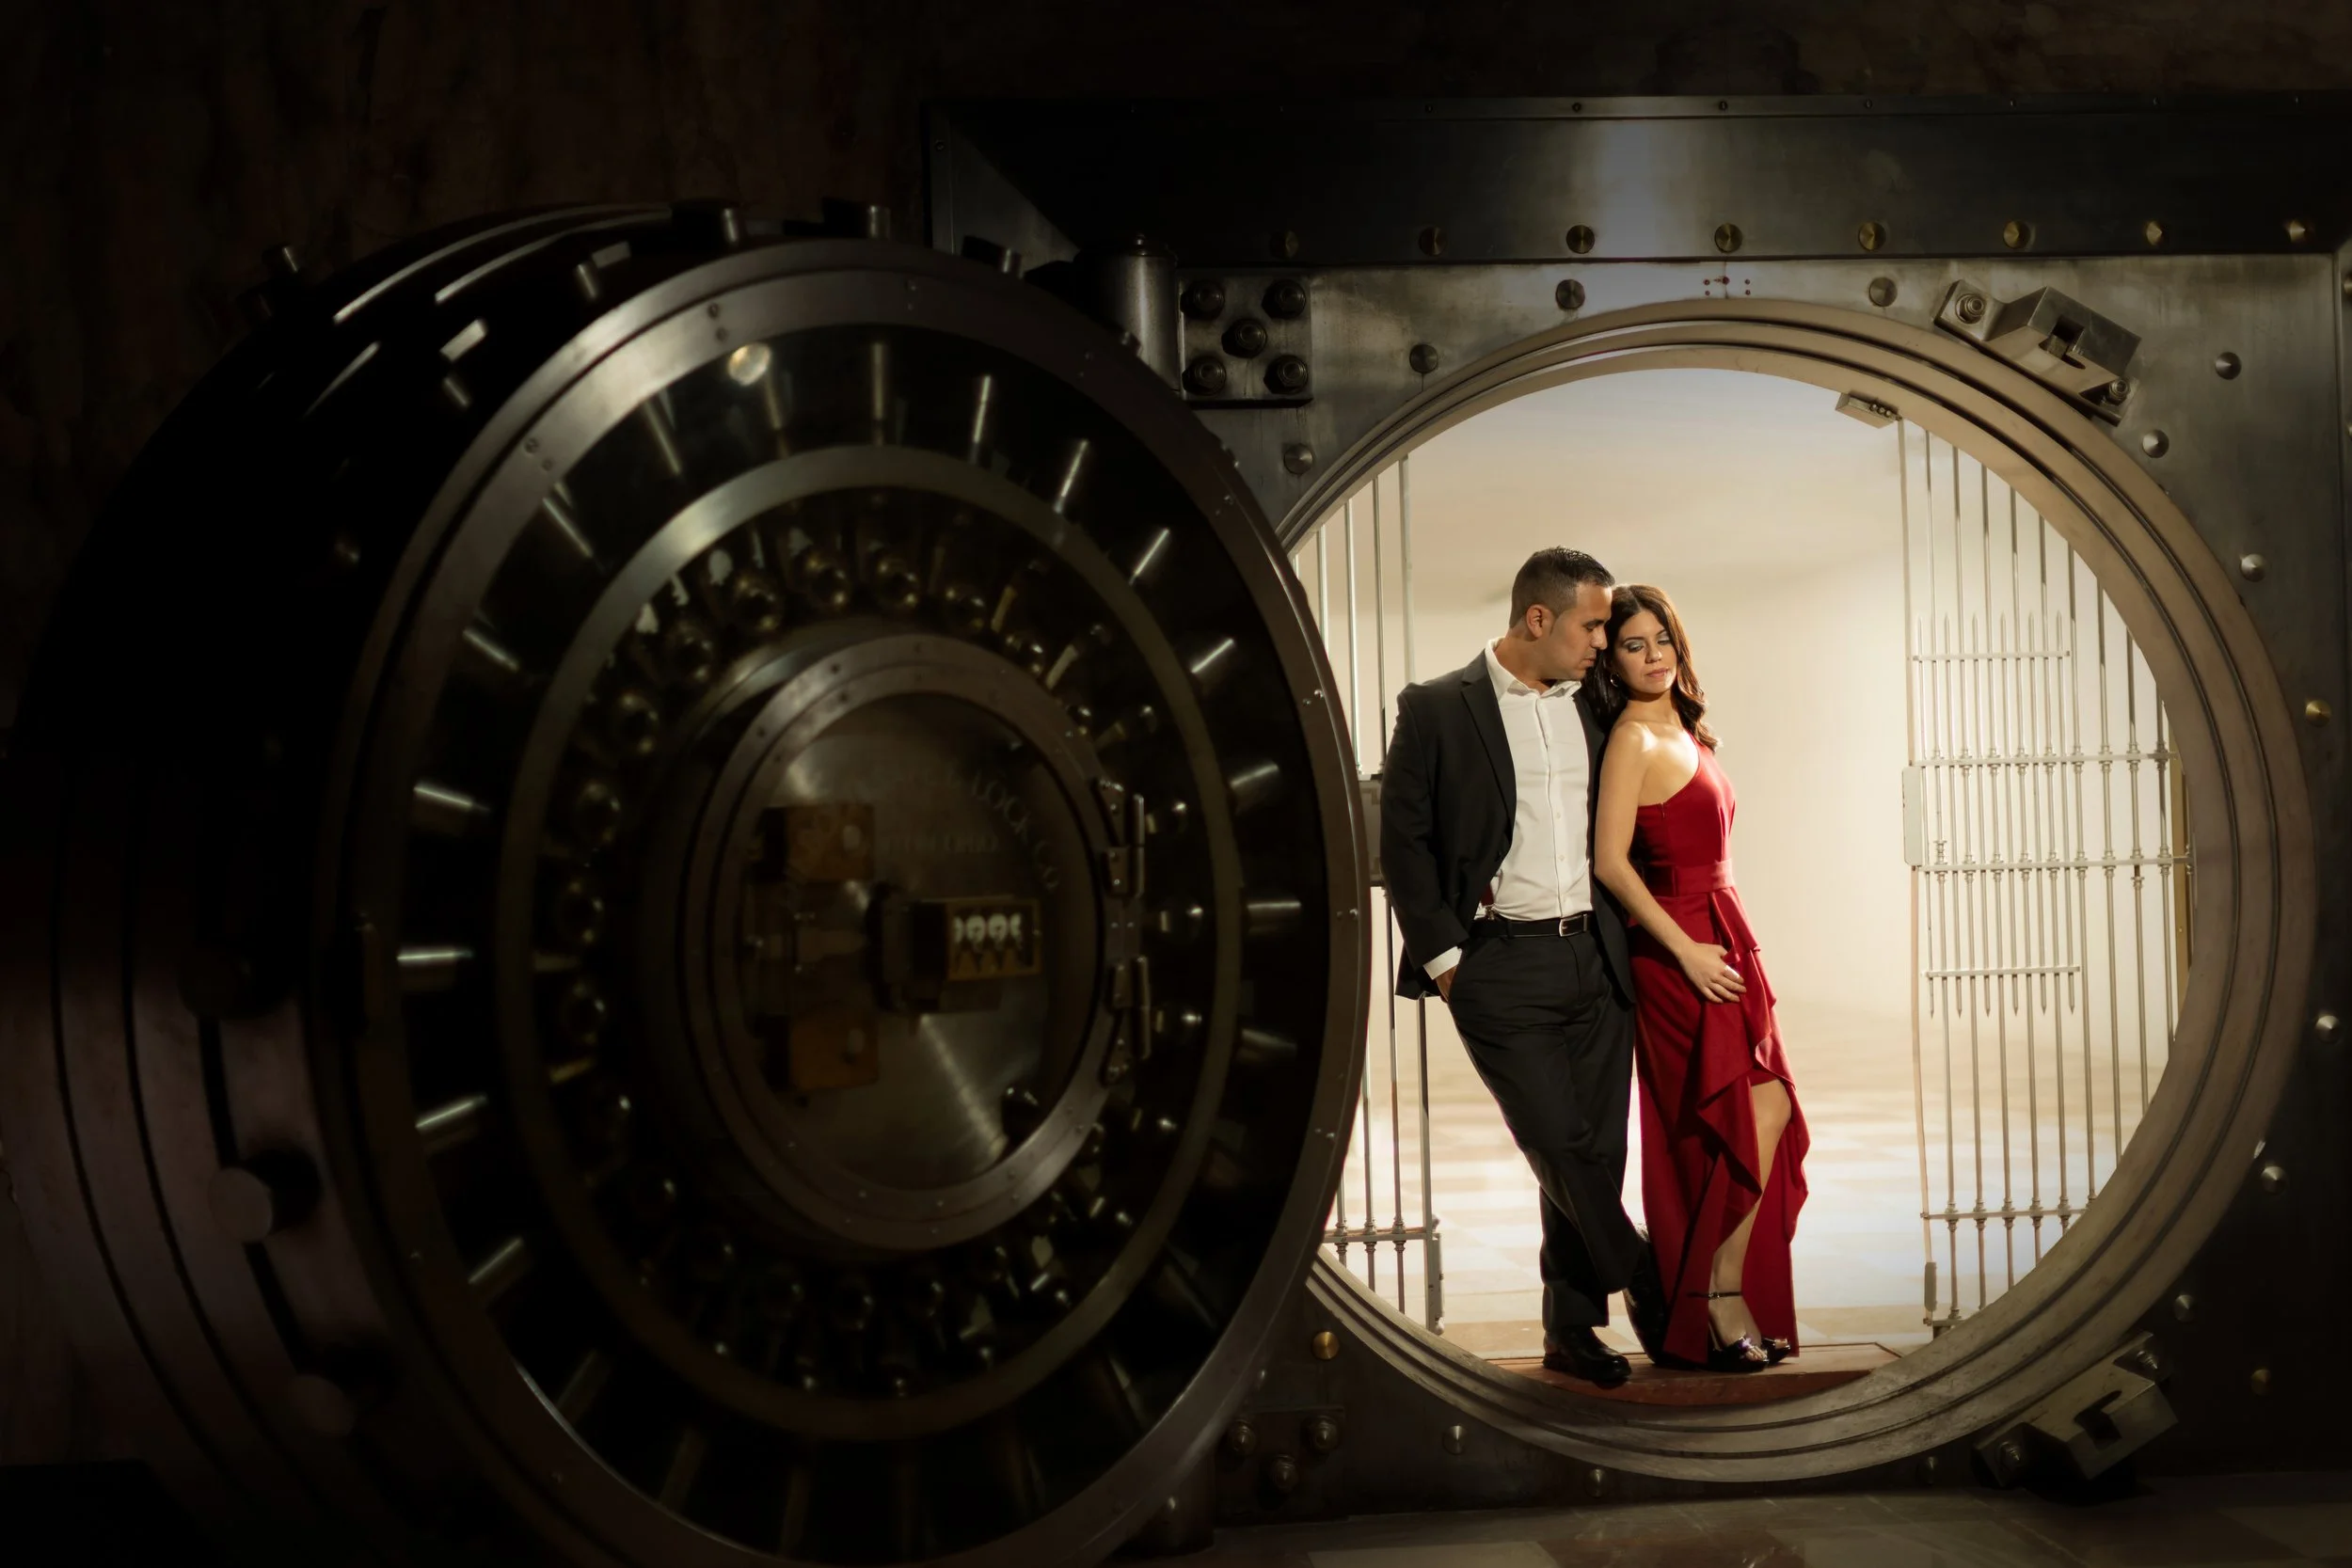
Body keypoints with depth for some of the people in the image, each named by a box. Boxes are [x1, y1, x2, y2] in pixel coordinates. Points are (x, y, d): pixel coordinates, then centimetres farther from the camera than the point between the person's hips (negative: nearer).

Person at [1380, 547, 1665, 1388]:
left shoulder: (1594, 706, 10)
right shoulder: (1437, 708, -4)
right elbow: (1402, 839, -4)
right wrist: (1442, 955, -7)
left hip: (1597, 957, 5)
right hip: (1502, 968, -5)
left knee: (1596, 1152, 7)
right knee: (1559, 1147, -8)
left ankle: (1572, 1328, 20)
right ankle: (1654, 1289, 11)